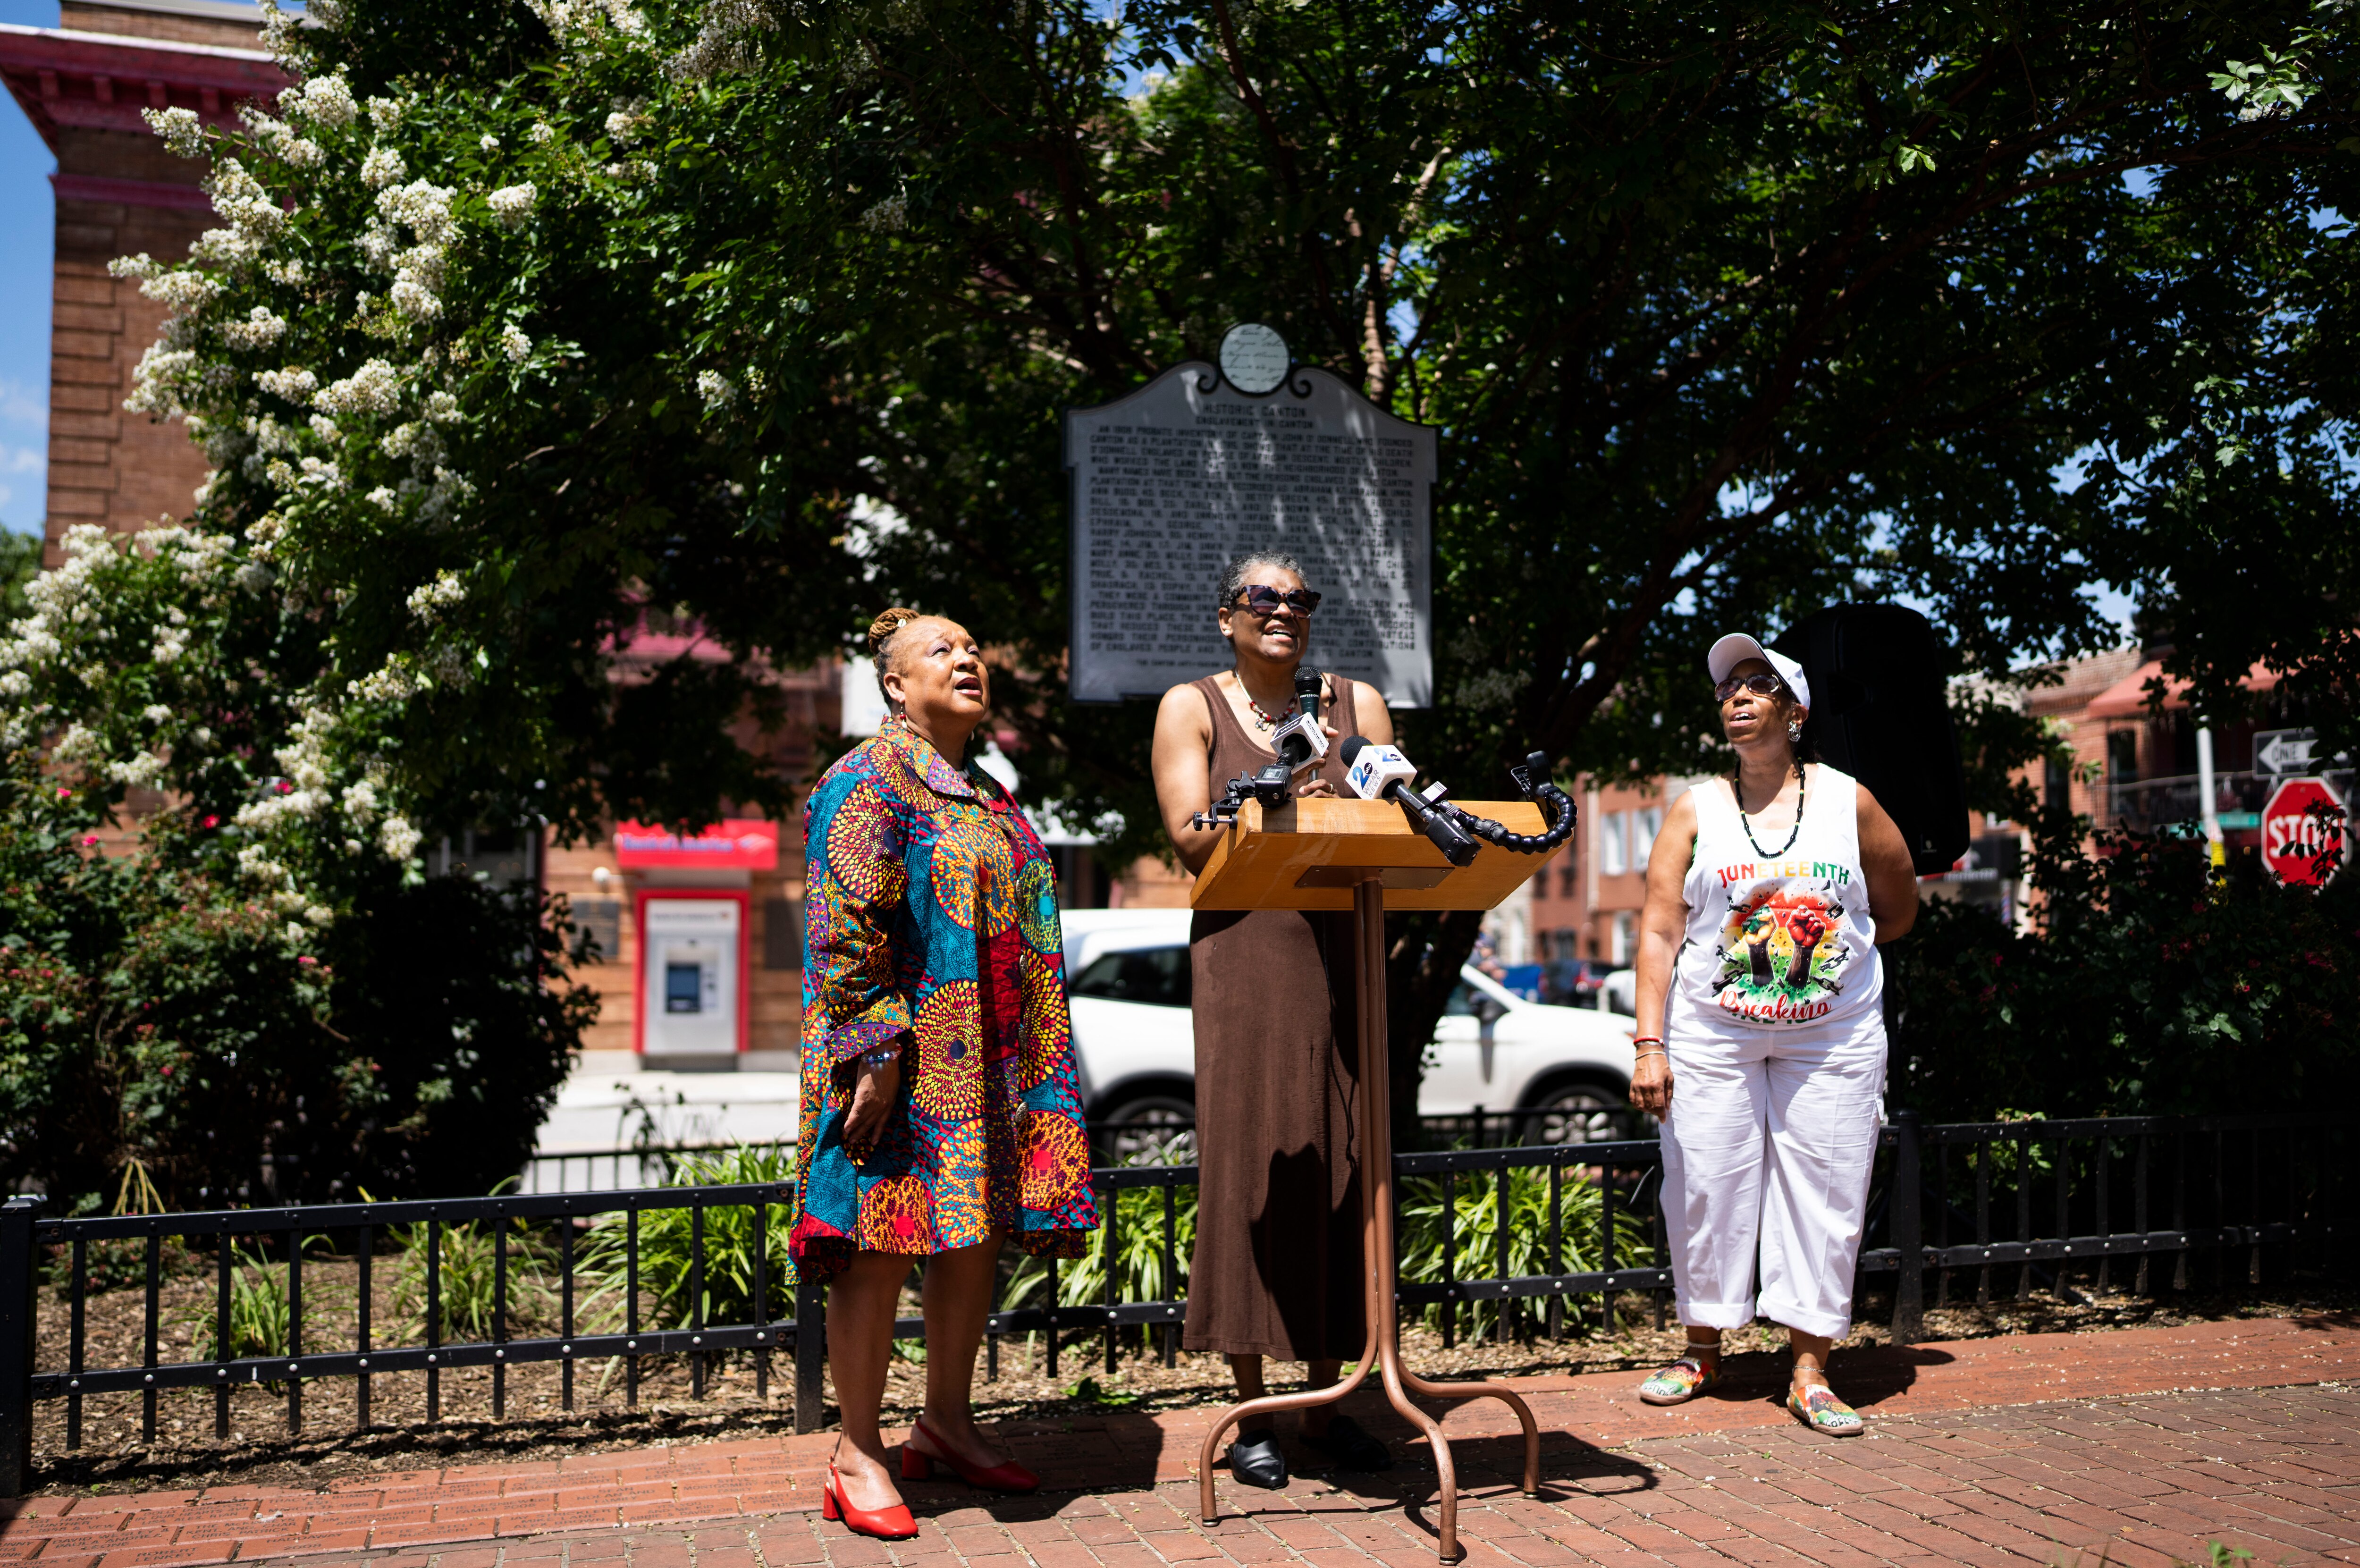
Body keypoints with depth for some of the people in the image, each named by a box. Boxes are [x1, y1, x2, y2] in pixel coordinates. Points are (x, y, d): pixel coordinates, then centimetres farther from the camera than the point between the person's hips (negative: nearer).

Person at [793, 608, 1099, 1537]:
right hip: (909, 1060, -8)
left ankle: (947, 1423, 25)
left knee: (974, 1241, 11)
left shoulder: (987, 796, 19)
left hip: (990, 1067, 8)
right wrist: (873, 1052, -21)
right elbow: (845, 931, -15)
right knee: (884, 1248, -3)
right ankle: (858, 1453, 8)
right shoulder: (871, 780, -8)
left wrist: (1037, 1062, 21)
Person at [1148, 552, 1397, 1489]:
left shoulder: (1355, 703, 14)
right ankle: (1250, 1415, 8)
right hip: (1243, 959, -3)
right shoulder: (1191, 708, 7)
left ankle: (1325, 1404, 17)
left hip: (1341, 957, 3)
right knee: (1249, 1165, -2)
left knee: (1339, 1166, 5)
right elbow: (1191, 839, -5)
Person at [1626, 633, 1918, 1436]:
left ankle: (1810, 1371, 12)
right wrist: (1650, 1045, -11)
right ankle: (1703, 1350, 22)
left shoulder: (1849, 802, 2)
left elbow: (1899, 907, 16)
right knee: (1706, 1188, 4)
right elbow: (1659, 931, -4)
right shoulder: (1696, 810, 1)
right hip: (1710, 1033, 0)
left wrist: (1835, 951, 10)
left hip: (1833, 1037, 0)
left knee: (1823, 1195, 1)